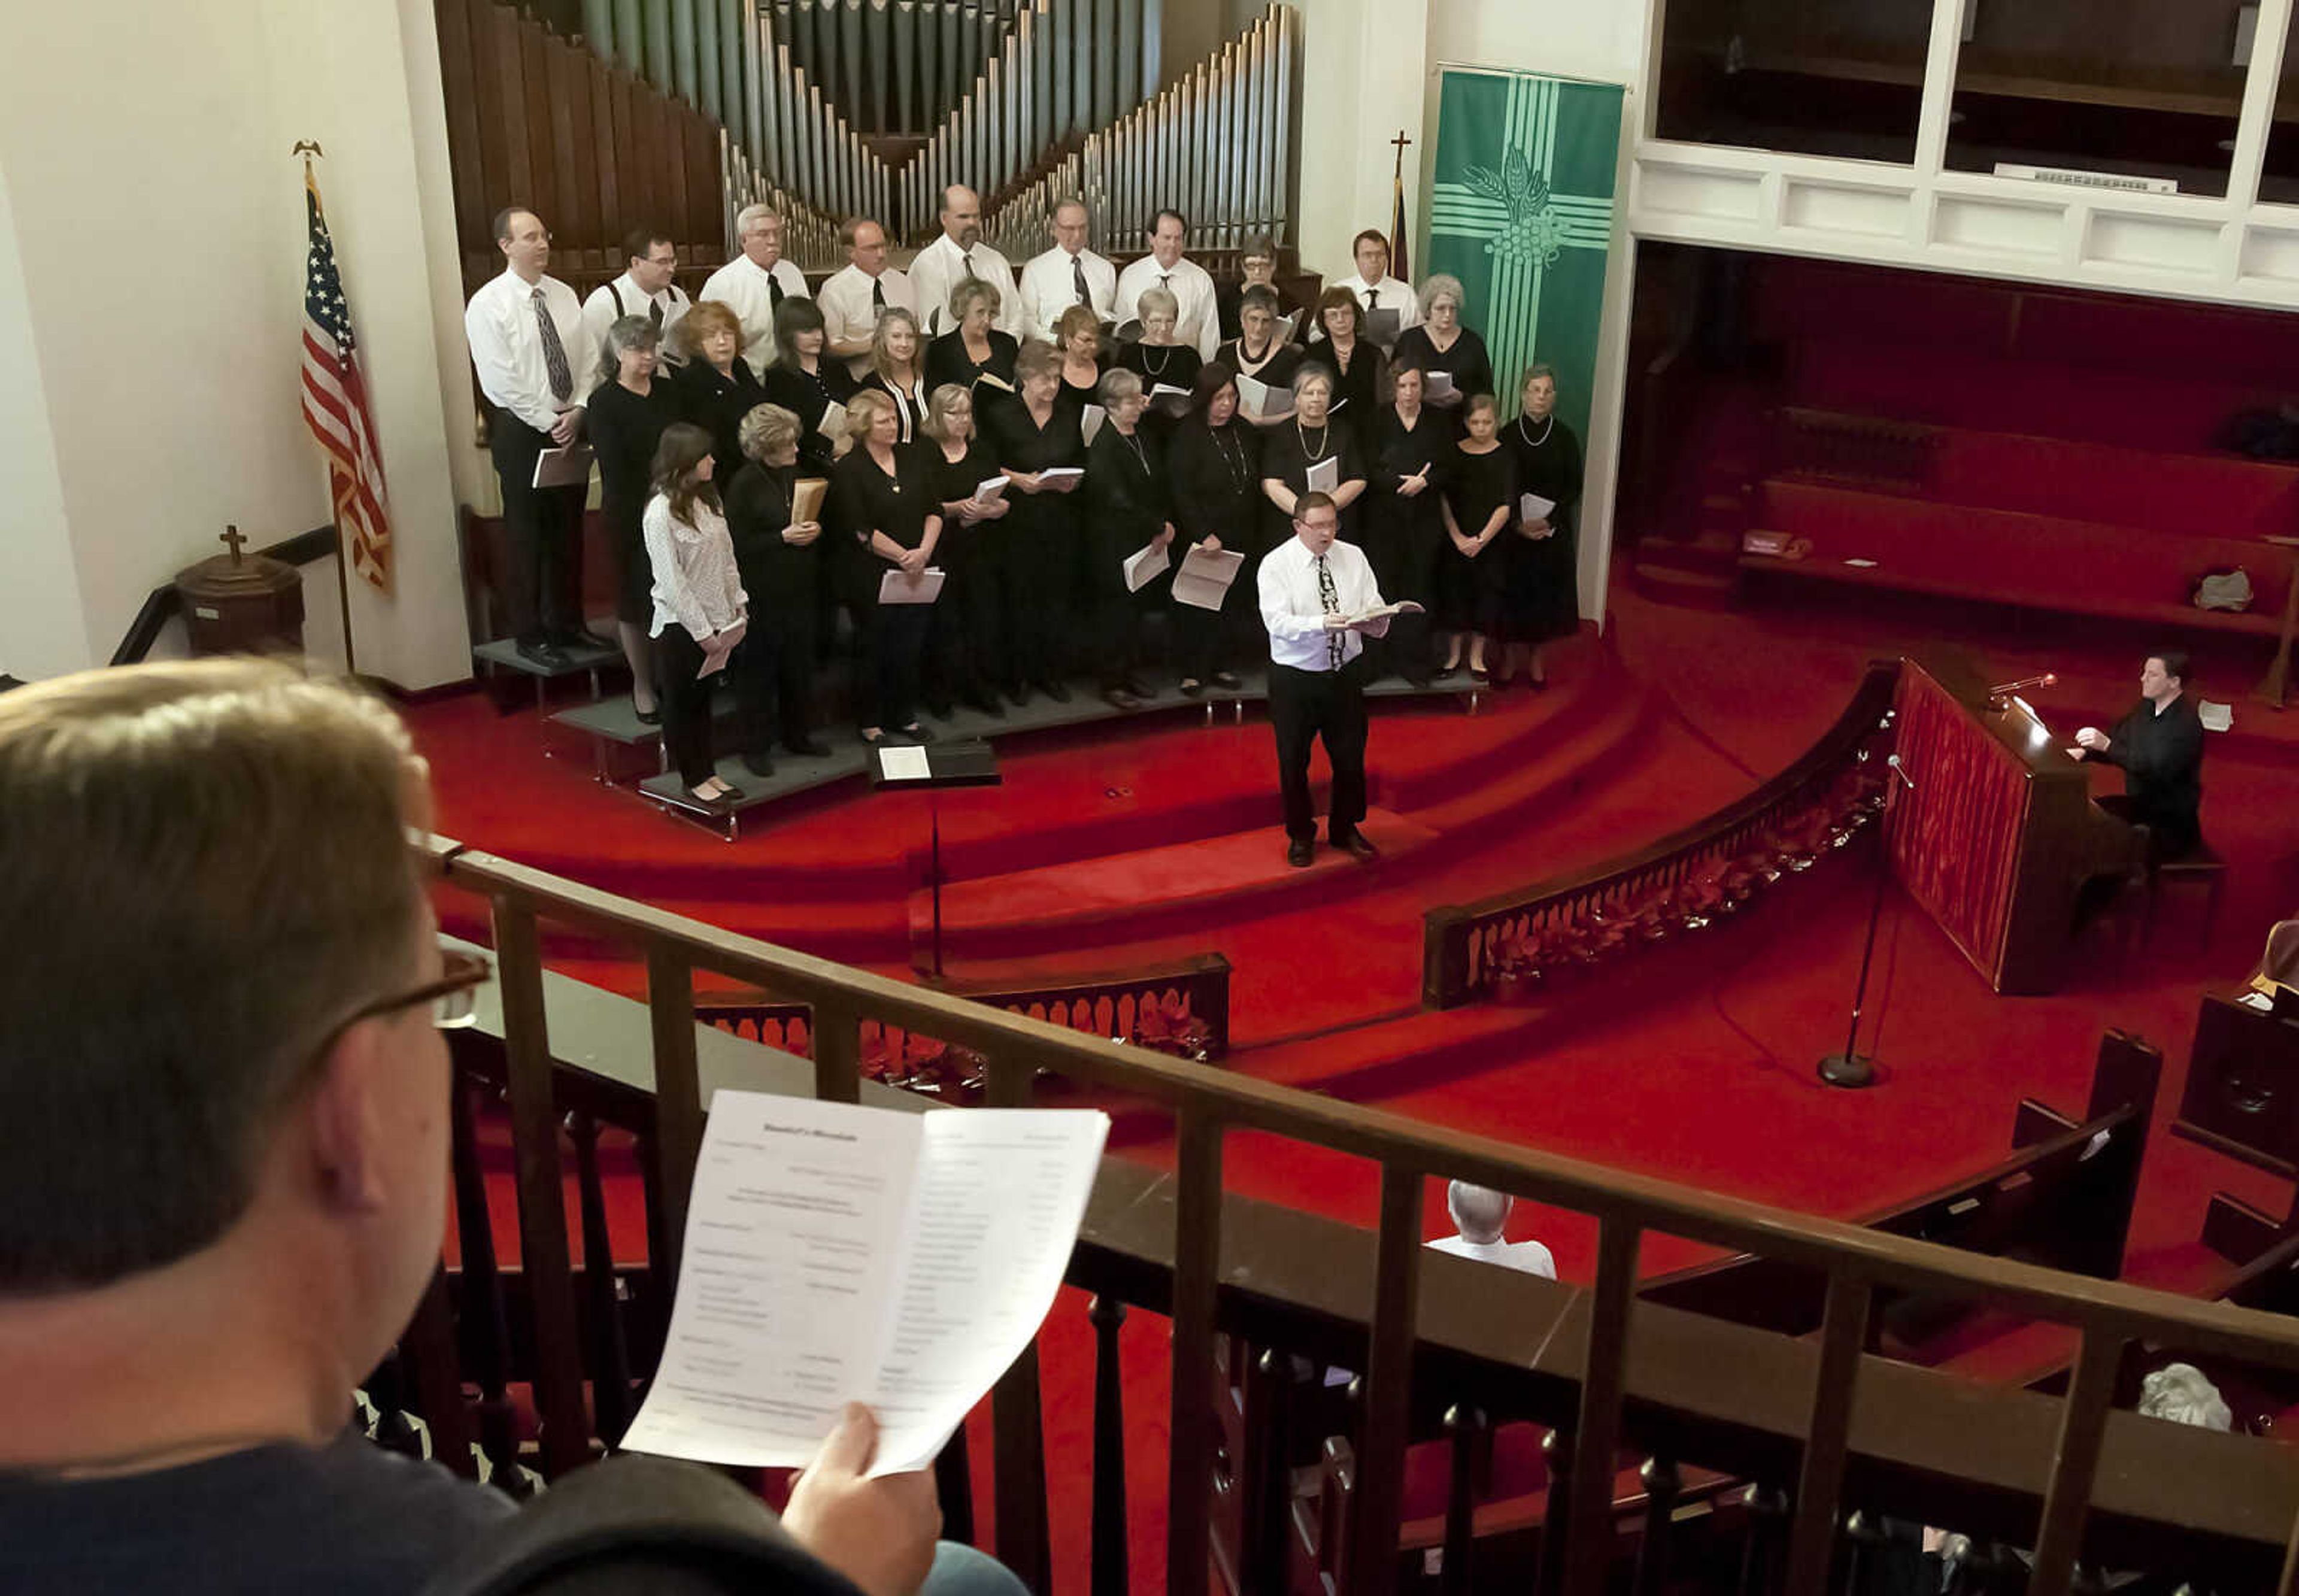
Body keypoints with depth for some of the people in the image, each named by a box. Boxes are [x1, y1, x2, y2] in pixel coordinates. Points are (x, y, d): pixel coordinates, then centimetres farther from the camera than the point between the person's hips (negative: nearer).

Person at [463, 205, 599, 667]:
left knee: (569, 530, 12)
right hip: (521, 431, -5)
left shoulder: (564, 295, 8)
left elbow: (589, 358, 6)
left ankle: (567, 625, 24)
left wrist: (578, 412, -8)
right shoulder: (488, 305, -10)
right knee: (527, 535, 2)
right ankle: (530, 636, 12)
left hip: (571, 426, 5)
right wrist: (548, 424, -14)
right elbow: (502, 379, -14)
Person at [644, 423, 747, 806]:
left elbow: (727, 558, 11)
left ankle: (708, 772, 28)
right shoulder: (661, 512, -18)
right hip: (680, 627, -7)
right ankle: (694, 780, 18)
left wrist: (739, 607, 5)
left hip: (714, 621, 7)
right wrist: (702, 631, -17)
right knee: (681, 703, 8)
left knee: (703, 699, 18)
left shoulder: (708, 500, 5)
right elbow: (671, 582, -18)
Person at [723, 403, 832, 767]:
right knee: (759, 669, 2)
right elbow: (737, 544, -14)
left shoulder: (796, 475, 8)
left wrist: (815, 530, -1)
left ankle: (799, 735, 28)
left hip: (800, 590, 7)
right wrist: (783, 538, -20)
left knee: (800, 665, 13)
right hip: (762, 594, -7)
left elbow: (815, 515, 22)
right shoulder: (744, 484, -12)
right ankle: (756, 747, 11)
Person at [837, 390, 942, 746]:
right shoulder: (850, 470, -9)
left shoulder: (912, 459, 8)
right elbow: (862, 530, -14)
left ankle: (905, 716, 24)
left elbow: (934, 511, 5)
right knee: (878, 651, 4)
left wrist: (924, 551, -11)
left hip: (918, 572, 5)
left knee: (911, 647, 10)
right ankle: (871, 723, 17)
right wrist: (903, 556, -17)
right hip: (876, 575, -5)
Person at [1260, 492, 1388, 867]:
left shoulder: (1353, 557, 2)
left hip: (1346, 672, 3)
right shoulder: (1276, 564, -10)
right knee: (1293, 761, 9)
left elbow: (1376, 613, -2)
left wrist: (1373, 621, -26)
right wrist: (1322, 623, -37)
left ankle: (1345, 829, 35)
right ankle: (1301, 836, 29)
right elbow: (1278, 622, -22)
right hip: (1294, 677, -3)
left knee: (1350, 756, 13)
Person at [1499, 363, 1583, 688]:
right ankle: (1509, 657, 14)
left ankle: (1536, 658, 17)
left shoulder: (1565, 438, 0)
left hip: (1553, 531, 1)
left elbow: (1573, 487, -1)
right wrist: (1518, 522, -15)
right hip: (1513, 528, -1)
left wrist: (1550, 521, -14)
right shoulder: (1507, 436, -2)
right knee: (1513, 593, 2)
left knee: (1547, 594, 5)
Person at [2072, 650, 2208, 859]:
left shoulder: (2187, 723, -22)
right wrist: (2085, 752, -7)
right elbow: (2120, 742, 13)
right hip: (2141, 803, 9)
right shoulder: (2147, 708, 4)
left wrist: (2107, 746, -36)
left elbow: (2156, 770, -33)